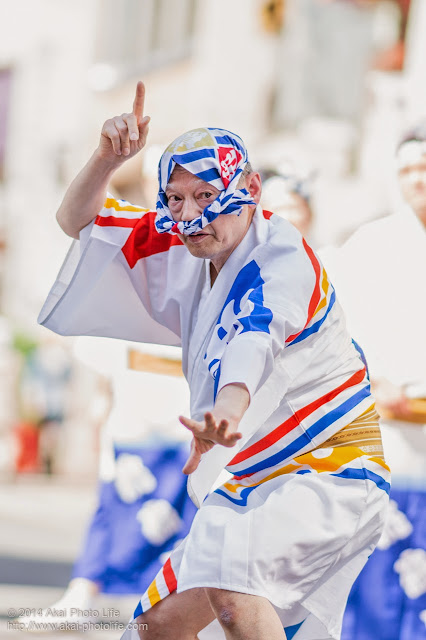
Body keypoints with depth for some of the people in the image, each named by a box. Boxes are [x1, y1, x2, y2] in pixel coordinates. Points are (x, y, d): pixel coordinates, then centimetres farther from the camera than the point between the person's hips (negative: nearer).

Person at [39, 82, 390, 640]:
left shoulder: (283, 257, -20)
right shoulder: (184, 253, 5)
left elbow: (255, 337, -41)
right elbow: (79, 221, 10)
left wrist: (230, 404, -62)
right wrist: (110, 156, -10)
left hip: (331, 473, -9)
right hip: (255, 483, 9)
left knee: (223, 572, -35)